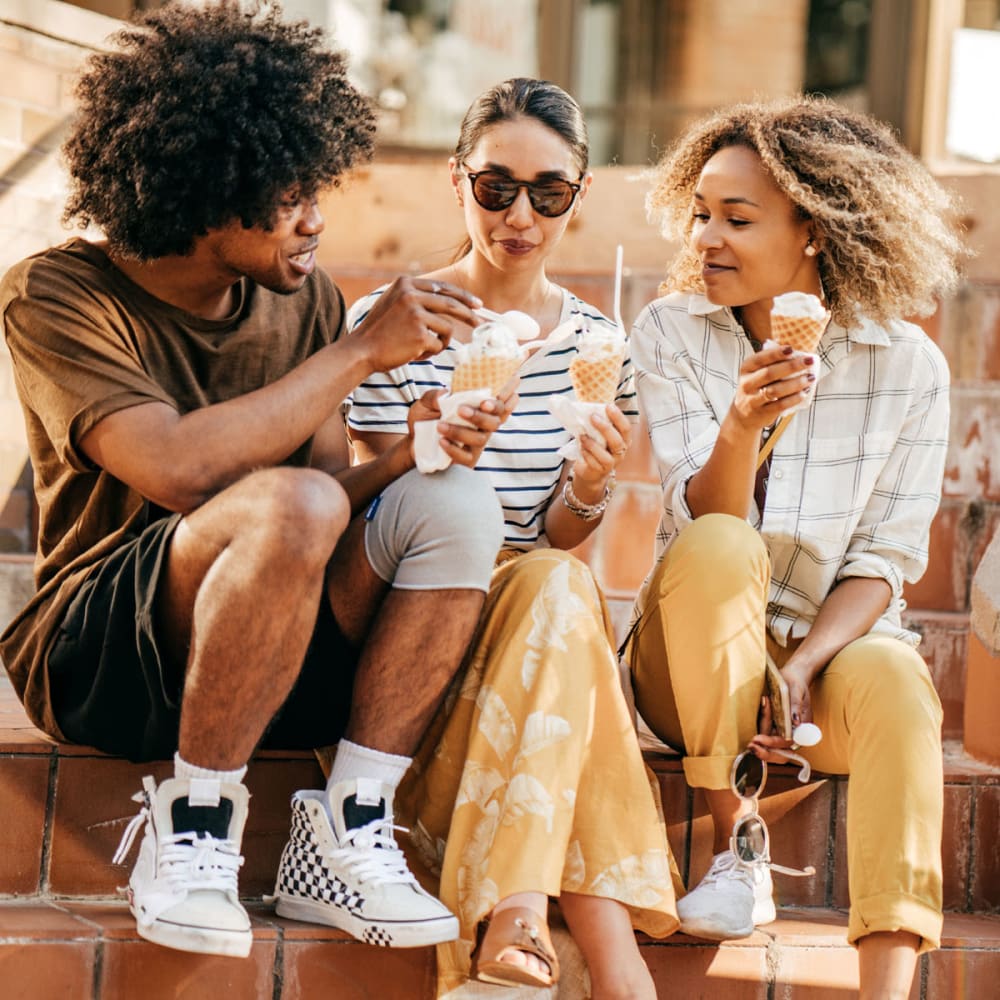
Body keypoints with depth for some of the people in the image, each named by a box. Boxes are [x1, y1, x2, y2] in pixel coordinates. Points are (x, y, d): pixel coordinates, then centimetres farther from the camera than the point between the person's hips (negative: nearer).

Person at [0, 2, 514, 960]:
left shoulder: (304, 298, 7)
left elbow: (339, 487, 3)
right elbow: (180, 470, -28)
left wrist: (409, 452, -19)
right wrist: (361, 352, -21)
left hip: (275, 656, 6)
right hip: (98, 659, -6)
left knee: (457, 508, -19)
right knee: (291, 504, -34)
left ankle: (347, 830, -16)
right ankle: (191, 823, -18)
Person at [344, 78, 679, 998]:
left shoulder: (593, 343, 8)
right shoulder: (390, 324, -4)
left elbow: (556, 541, 6)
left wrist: (589, 490, -18)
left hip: (536, 608, 3)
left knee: (556, 587, -32)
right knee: (560, 591, -33)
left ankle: (510, 917, -40)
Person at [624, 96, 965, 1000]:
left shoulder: (907, 365, -4)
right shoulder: (672, 333, -4)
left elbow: (885, 560, -4)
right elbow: (706, 523, -15)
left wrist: (802, 668, -21)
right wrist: (742, 425, -36)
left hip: (837, 642, 0)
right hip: (698, 655, 0)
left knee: (896, 686, -34)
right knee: (716, 549, -32)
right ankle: (735, 850, -22)